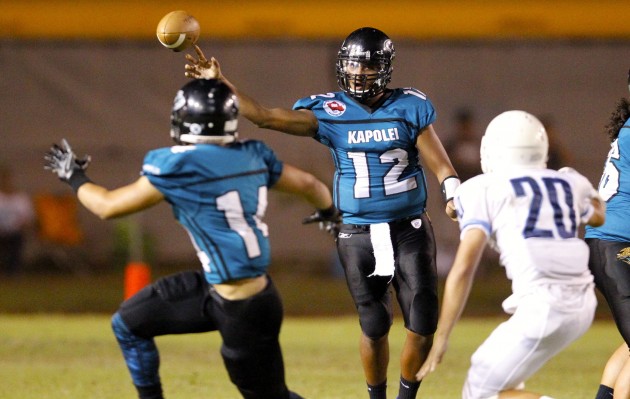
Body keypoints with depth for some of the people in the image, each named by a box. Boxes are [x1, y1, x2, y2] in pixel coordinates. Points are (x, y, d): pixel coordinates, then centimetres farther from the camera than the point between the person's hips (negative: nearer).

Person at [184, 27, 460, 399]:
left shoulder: (409, 107, -3)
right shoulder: (330, 111, -2)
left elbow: (439, 163, -5)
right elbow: (265, 116, -9)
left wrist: (454, 194, -25)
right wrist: (219, 82, -16)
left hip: (410, 230, 0)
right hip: (359, 237, 0)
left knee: (423, 325, -3)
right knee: (375, 327, 2)